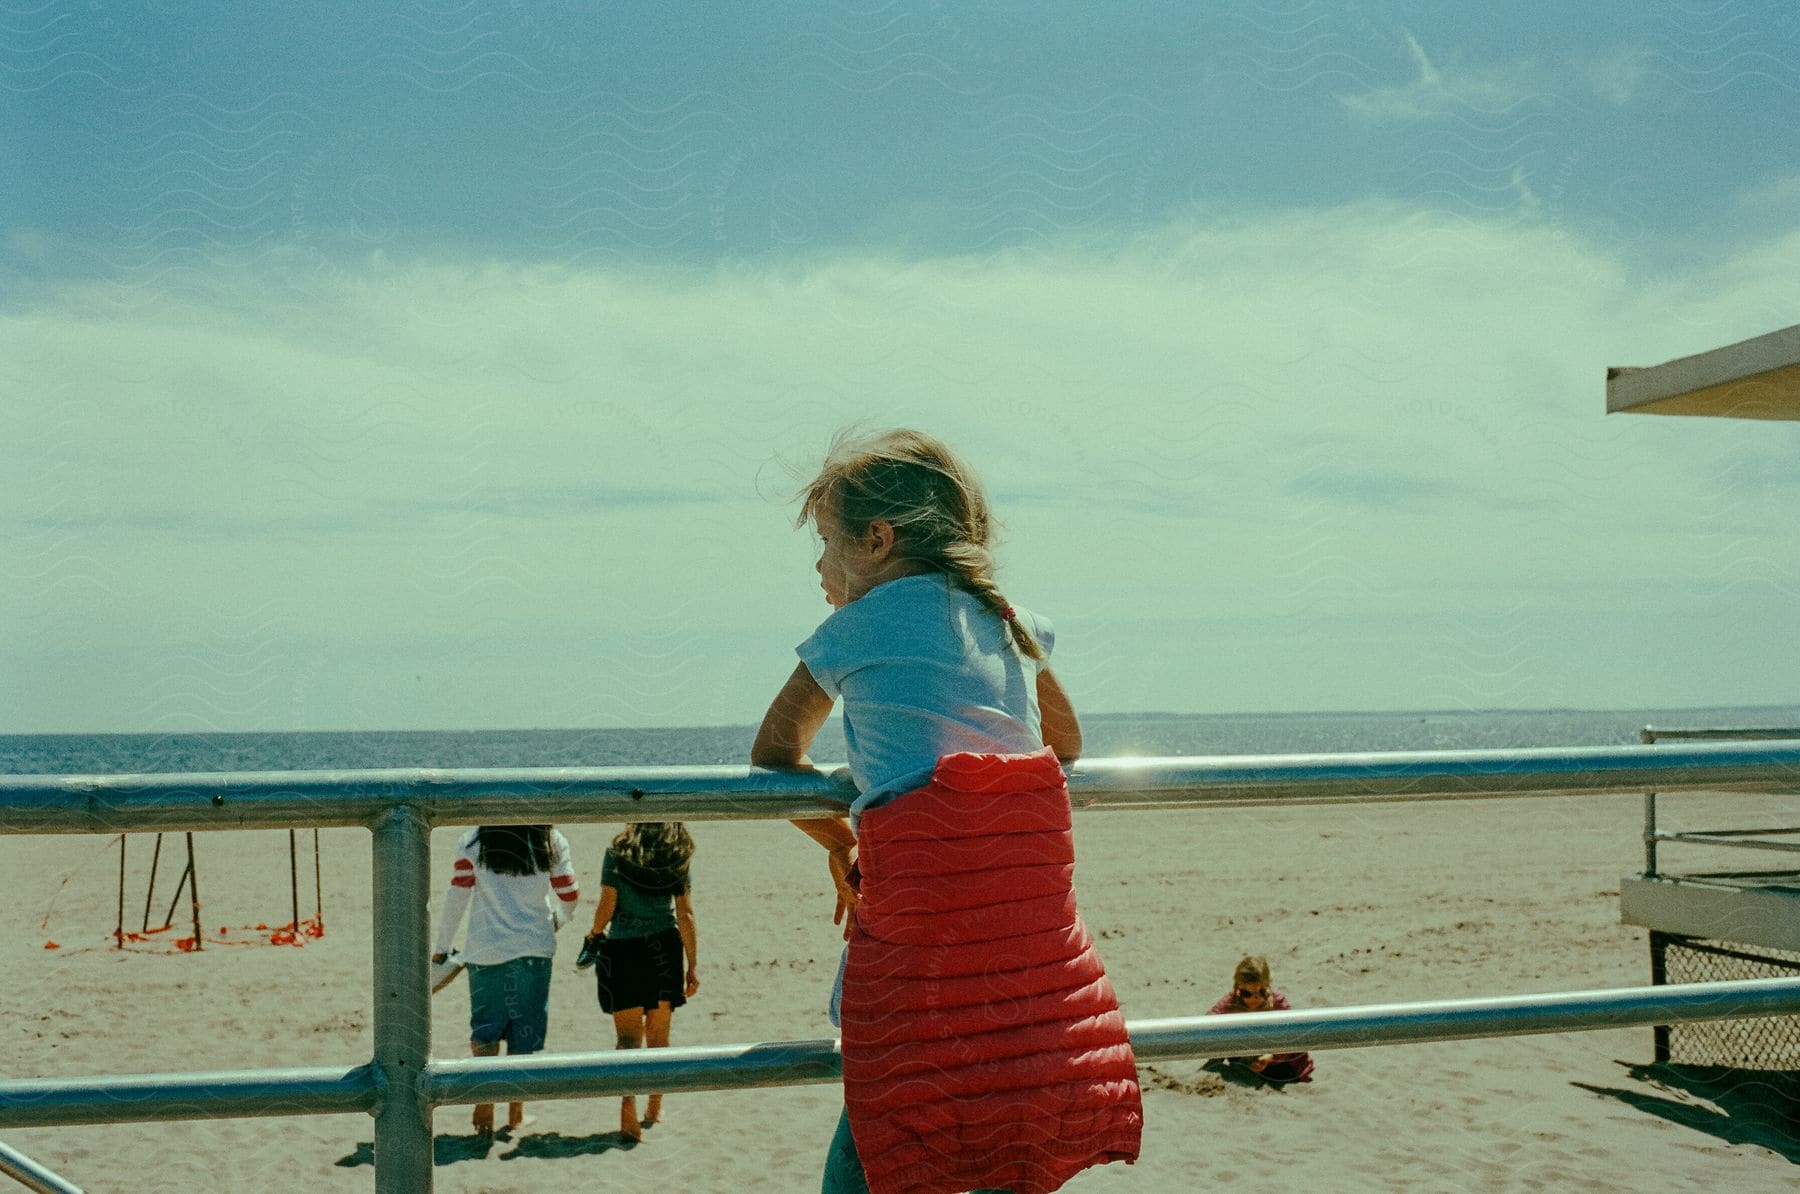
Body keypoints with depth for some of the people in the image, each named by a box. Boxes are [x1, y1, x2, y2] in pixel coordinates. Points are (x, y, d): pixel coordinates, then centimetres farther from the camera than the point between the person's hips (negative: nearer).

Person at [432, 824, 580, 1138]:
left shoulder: (472, 842, -5)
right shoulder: (551, 842, -3)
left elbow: (456, 898, -2)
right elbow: (570, 895, 5)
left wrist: (441, 947, 9)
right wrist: (558, 920, 28)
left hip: (486, 950, 0)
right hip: (534, 948, 0)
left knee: (485, 1027, 13)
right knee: (525, 1030, 10)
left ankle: (485, 1101, -1)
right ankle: (516, 1115, 16)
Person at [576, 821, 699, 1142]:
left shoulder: (618, 852, -5)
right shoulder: (678, 857, 1)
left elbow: (607, 906, -6)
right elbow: (686, 915, 0)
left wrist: (595, 936, 14)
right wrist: (693, 965, 5)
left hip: (623, 949, -2)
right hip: (664, 949, 2)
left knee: (629, 1036, 1)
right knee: (659, 1036, 14)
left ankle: (629, 1106, -17)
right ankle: (654, 1109, 23)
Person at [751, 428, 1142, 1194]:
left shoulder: (860, 623, 7)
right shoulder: (1007, 619, 19)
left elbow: (775, 751, 16)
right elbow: (1065, 742, 32)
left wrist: (838, 842, 27)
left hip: (917, 879, -5)